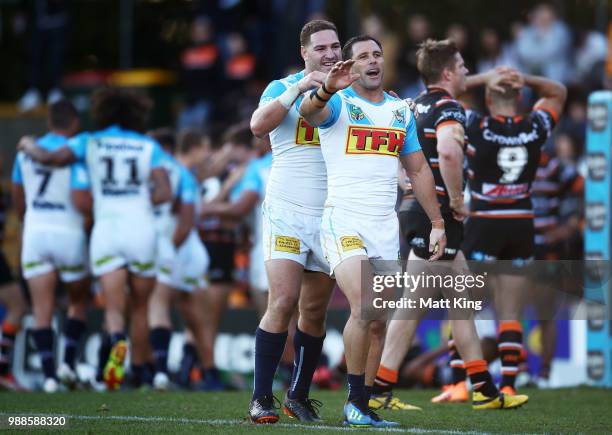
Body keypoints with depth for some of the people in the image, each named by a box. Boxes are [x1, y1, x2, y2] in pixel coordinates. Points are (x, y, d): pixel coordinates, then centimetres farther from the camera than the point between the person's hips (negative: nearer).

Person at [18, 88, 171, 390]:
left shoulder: (89, 142, 7)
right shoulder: (148, 146, 8)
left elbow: (51, 158, -7)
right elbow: (163, 192, -4)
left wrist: (29, 147, 13)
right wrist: (140, 202, 13)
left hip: (105, 228, 0)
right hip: (140, 227, 0)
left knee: (113, 307, -5)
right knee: (140, 308, 14)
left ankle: (118, 342, -37)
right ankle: (140, 374, 18)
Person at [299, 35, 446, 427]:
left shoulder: (400, 111, 15)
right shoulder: (338, 103, -2)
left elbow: (418, 169, 21)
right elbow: (310, 112, -26)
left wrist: (437, 223, 15)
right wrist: (326, 91, -49)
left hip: (385, 229, 6)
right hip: (344, 222, -6)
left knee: (378, 323, 4)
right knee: (364, 309, -21)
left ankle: (362, 407, 11)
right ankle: (354, 400, -10)